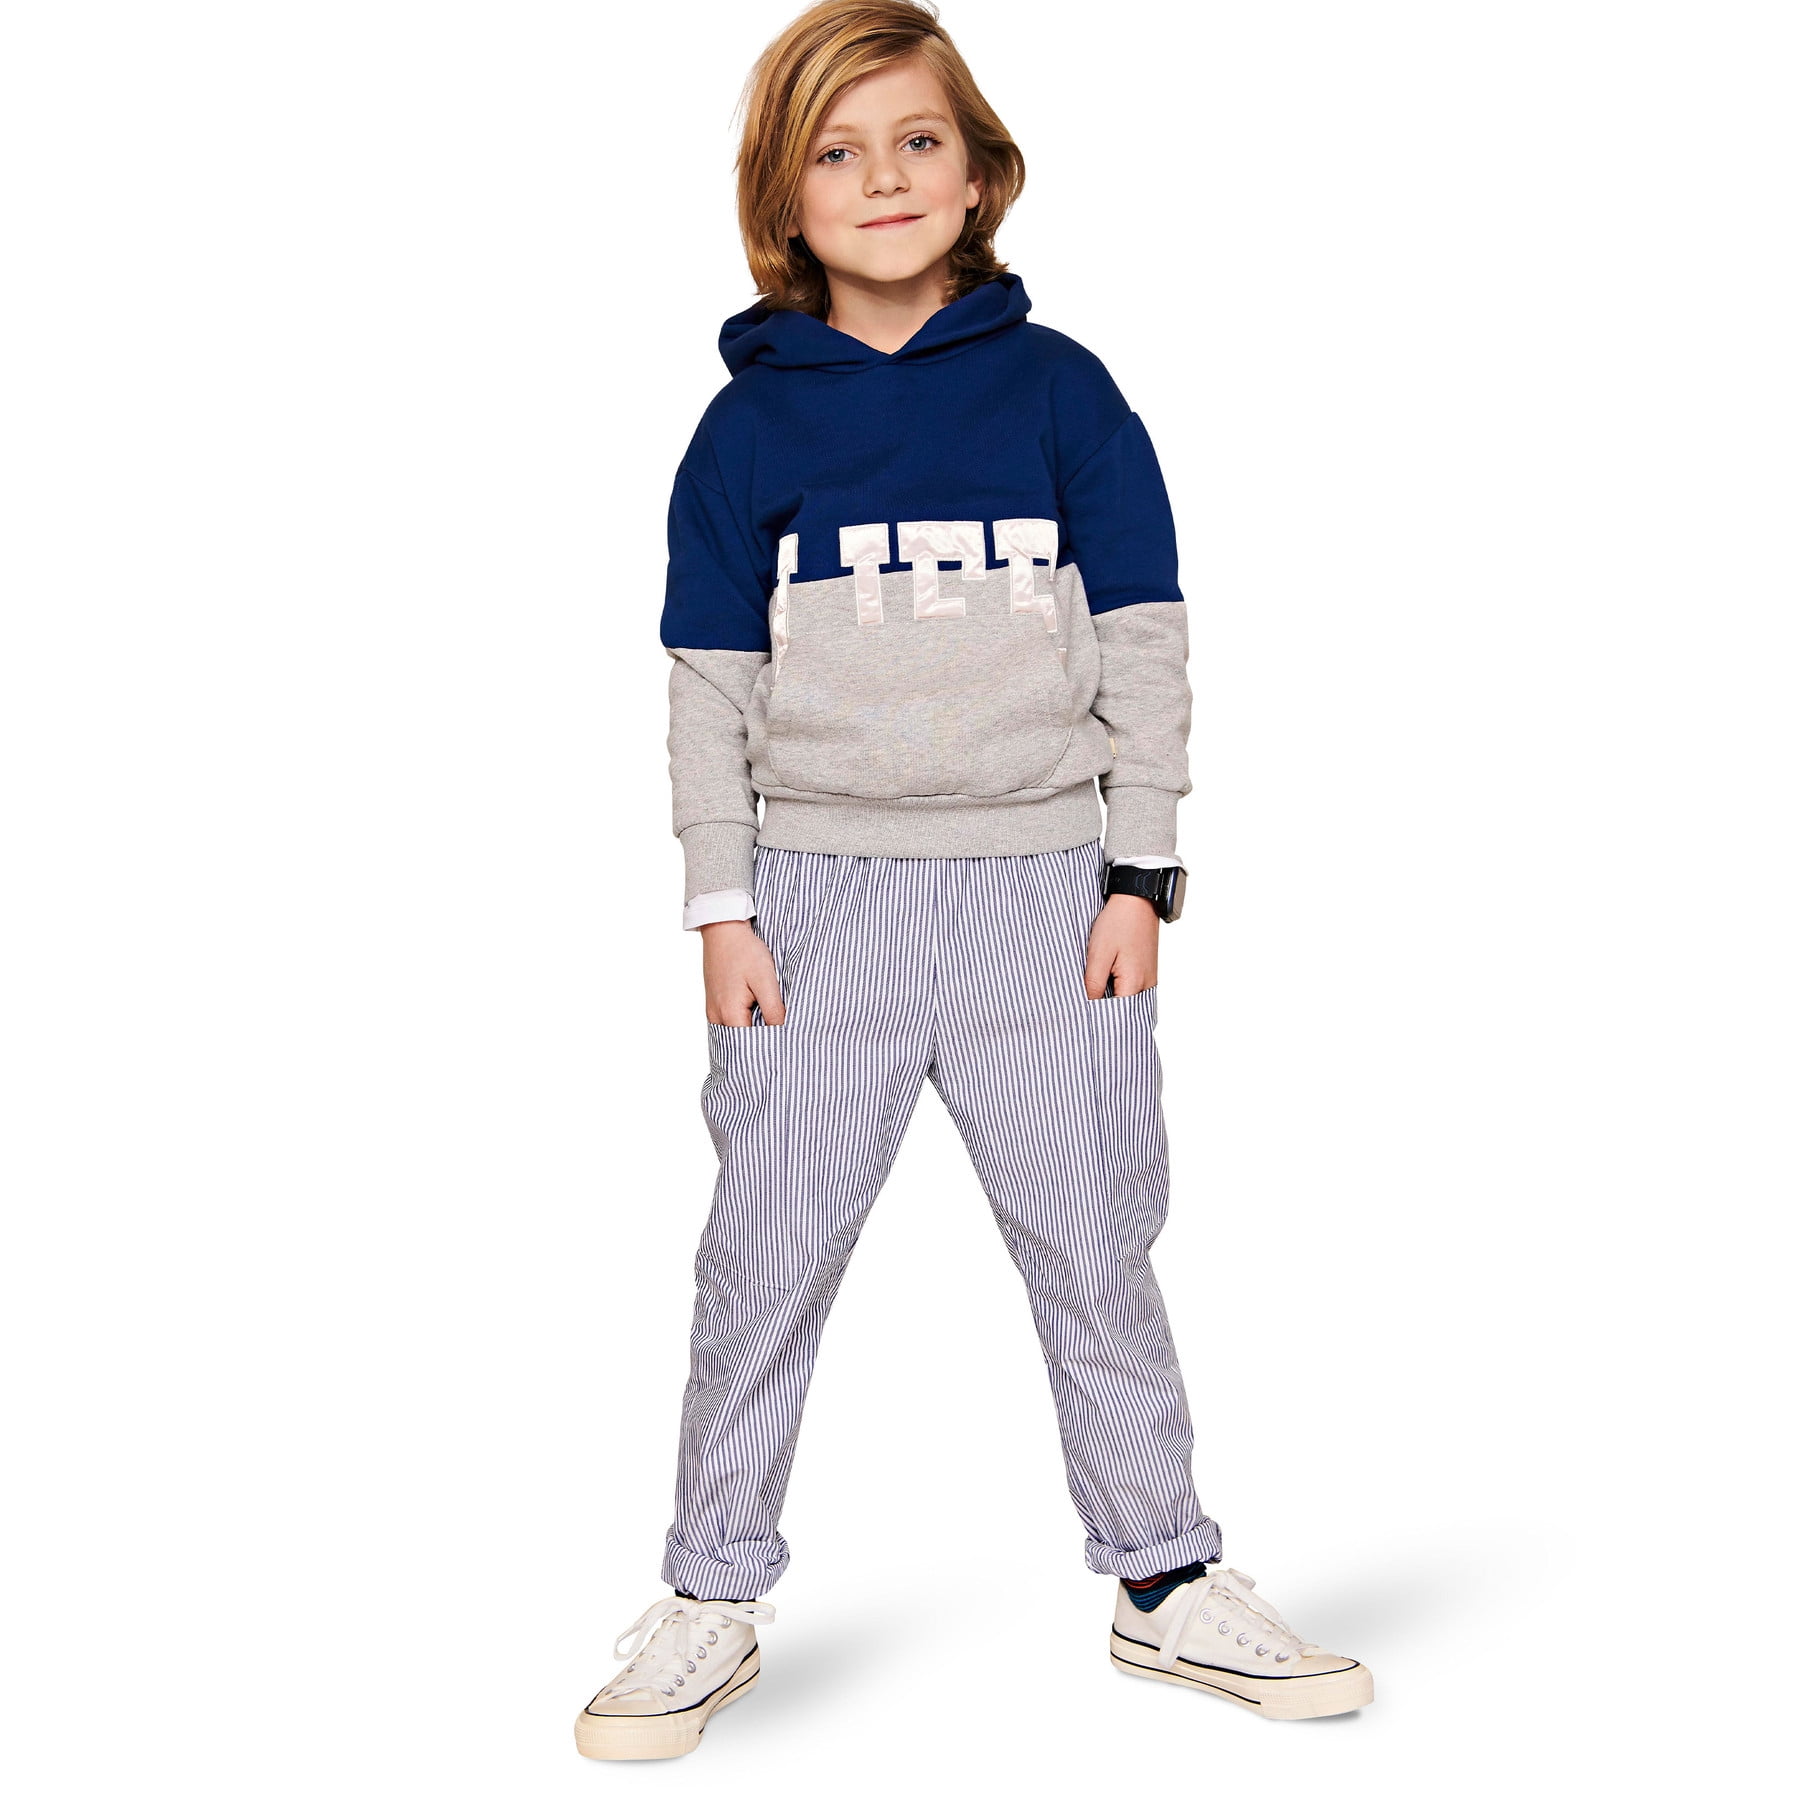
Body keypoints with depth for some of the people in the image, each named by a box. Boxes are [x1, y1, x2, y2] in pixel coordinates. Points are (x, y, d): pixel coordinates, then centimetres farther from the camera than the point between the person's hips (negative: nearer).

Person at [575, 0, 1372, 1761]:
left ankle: (1168, 1583, 23)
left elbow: (1143, 642, 3)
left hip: (1041, 886, 0)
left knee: (1092, 1244, 7)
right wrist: (721, 908, -1)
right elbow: (711, 685, 5)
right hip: (818, 891, 1)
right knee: (765, 1255, 4)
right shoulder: (749, 422, 4)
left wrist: (1139, 874, -3)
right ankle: (710, 1600, 19)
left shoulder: (1057, 389, 3)